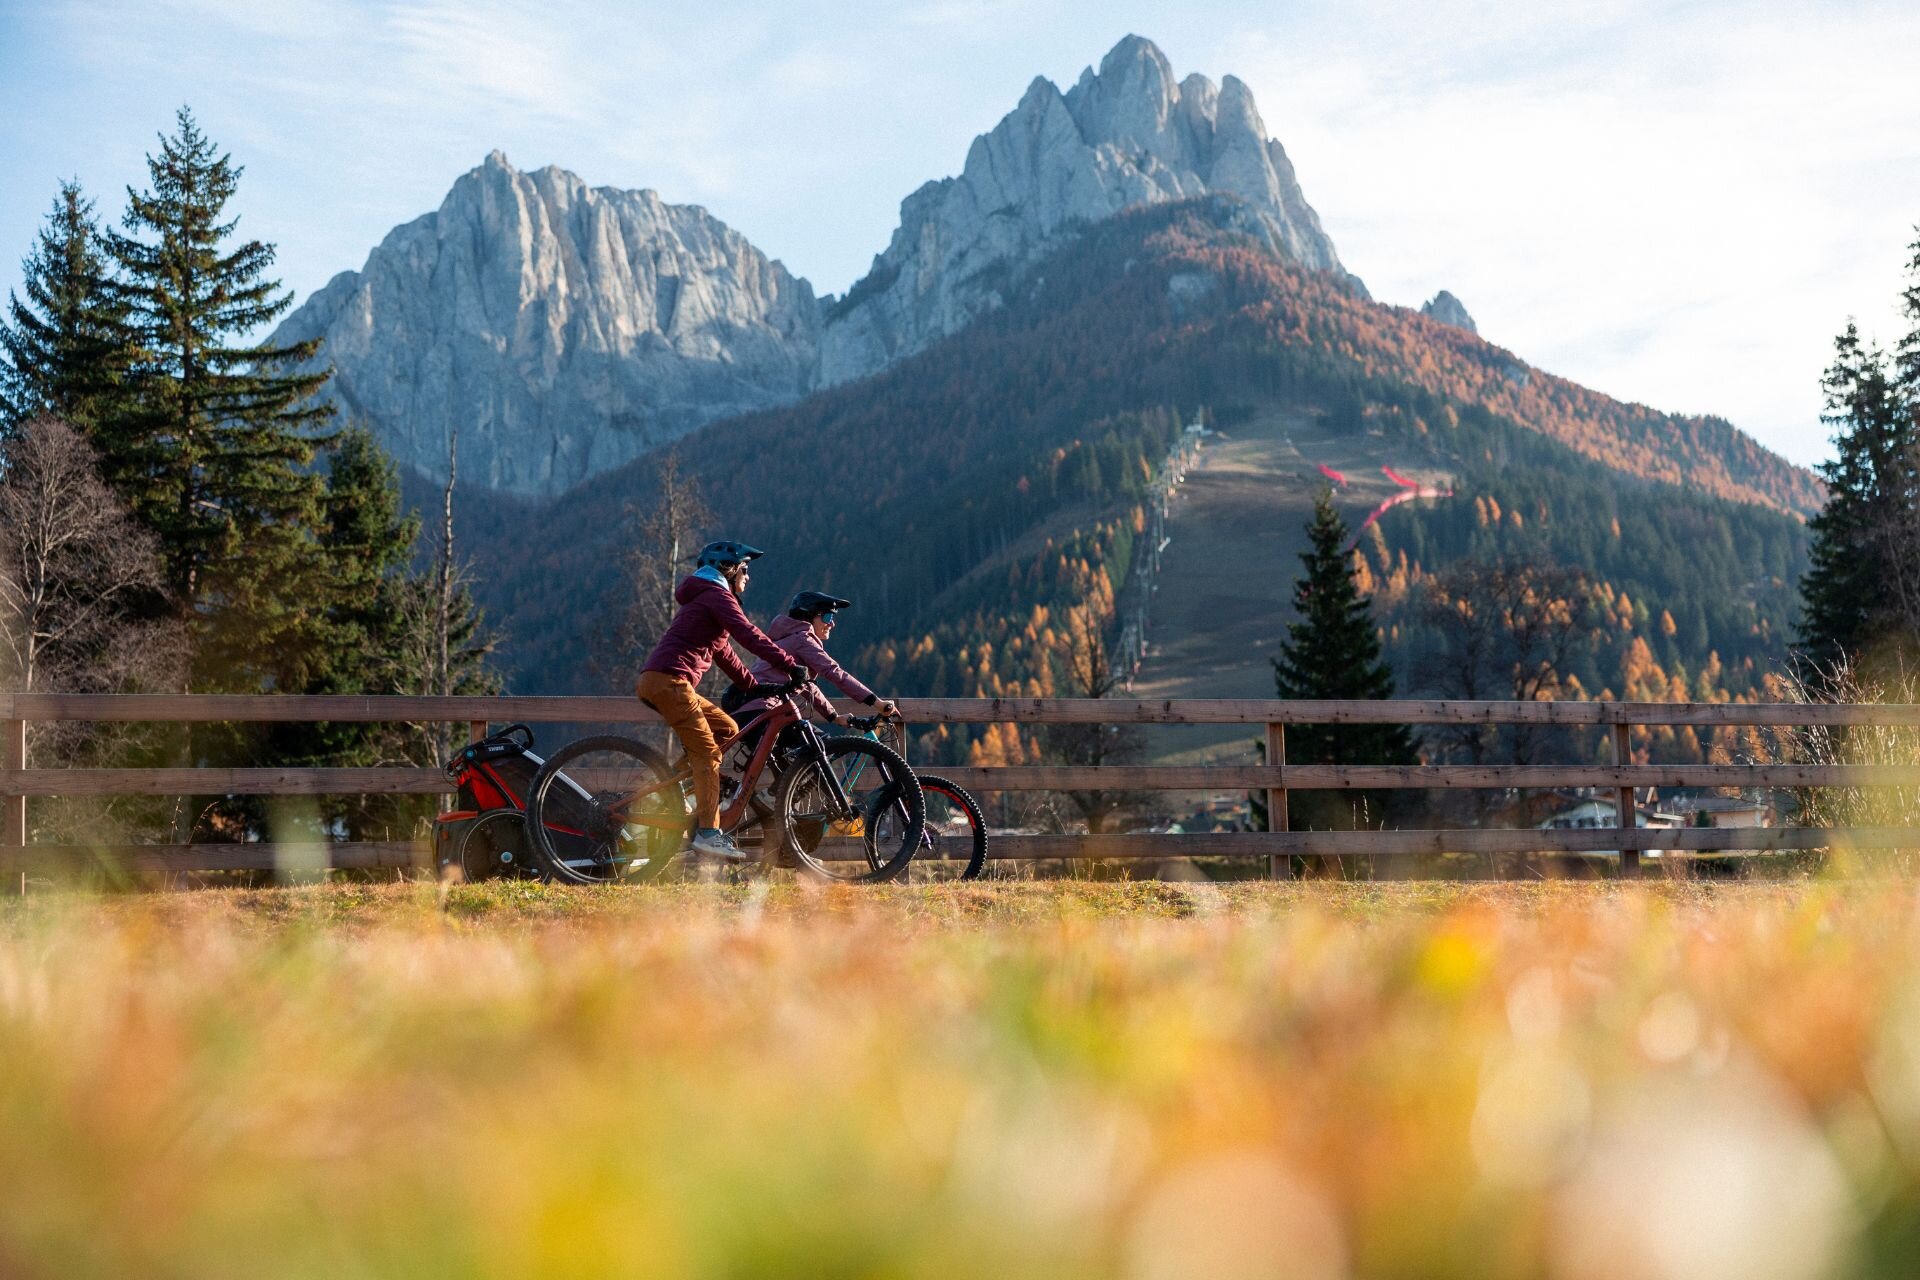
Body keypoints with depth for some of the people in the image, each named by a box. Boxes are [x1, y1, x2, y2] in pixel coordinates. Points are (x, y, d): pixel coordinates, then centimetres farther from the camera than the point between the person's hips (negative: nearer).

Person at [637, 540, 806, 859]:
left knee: (727, 729, 13)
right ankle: (708, 832, -16)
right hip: (668, 680, -10)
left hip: (655, 680, 10)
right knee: (707, 752, -12)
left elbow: (723, 653, 33)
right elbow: (748, 635, -16)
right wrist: (791, 666, -18)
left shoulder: (705, 597, 29)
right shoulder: (716, 594, -2)